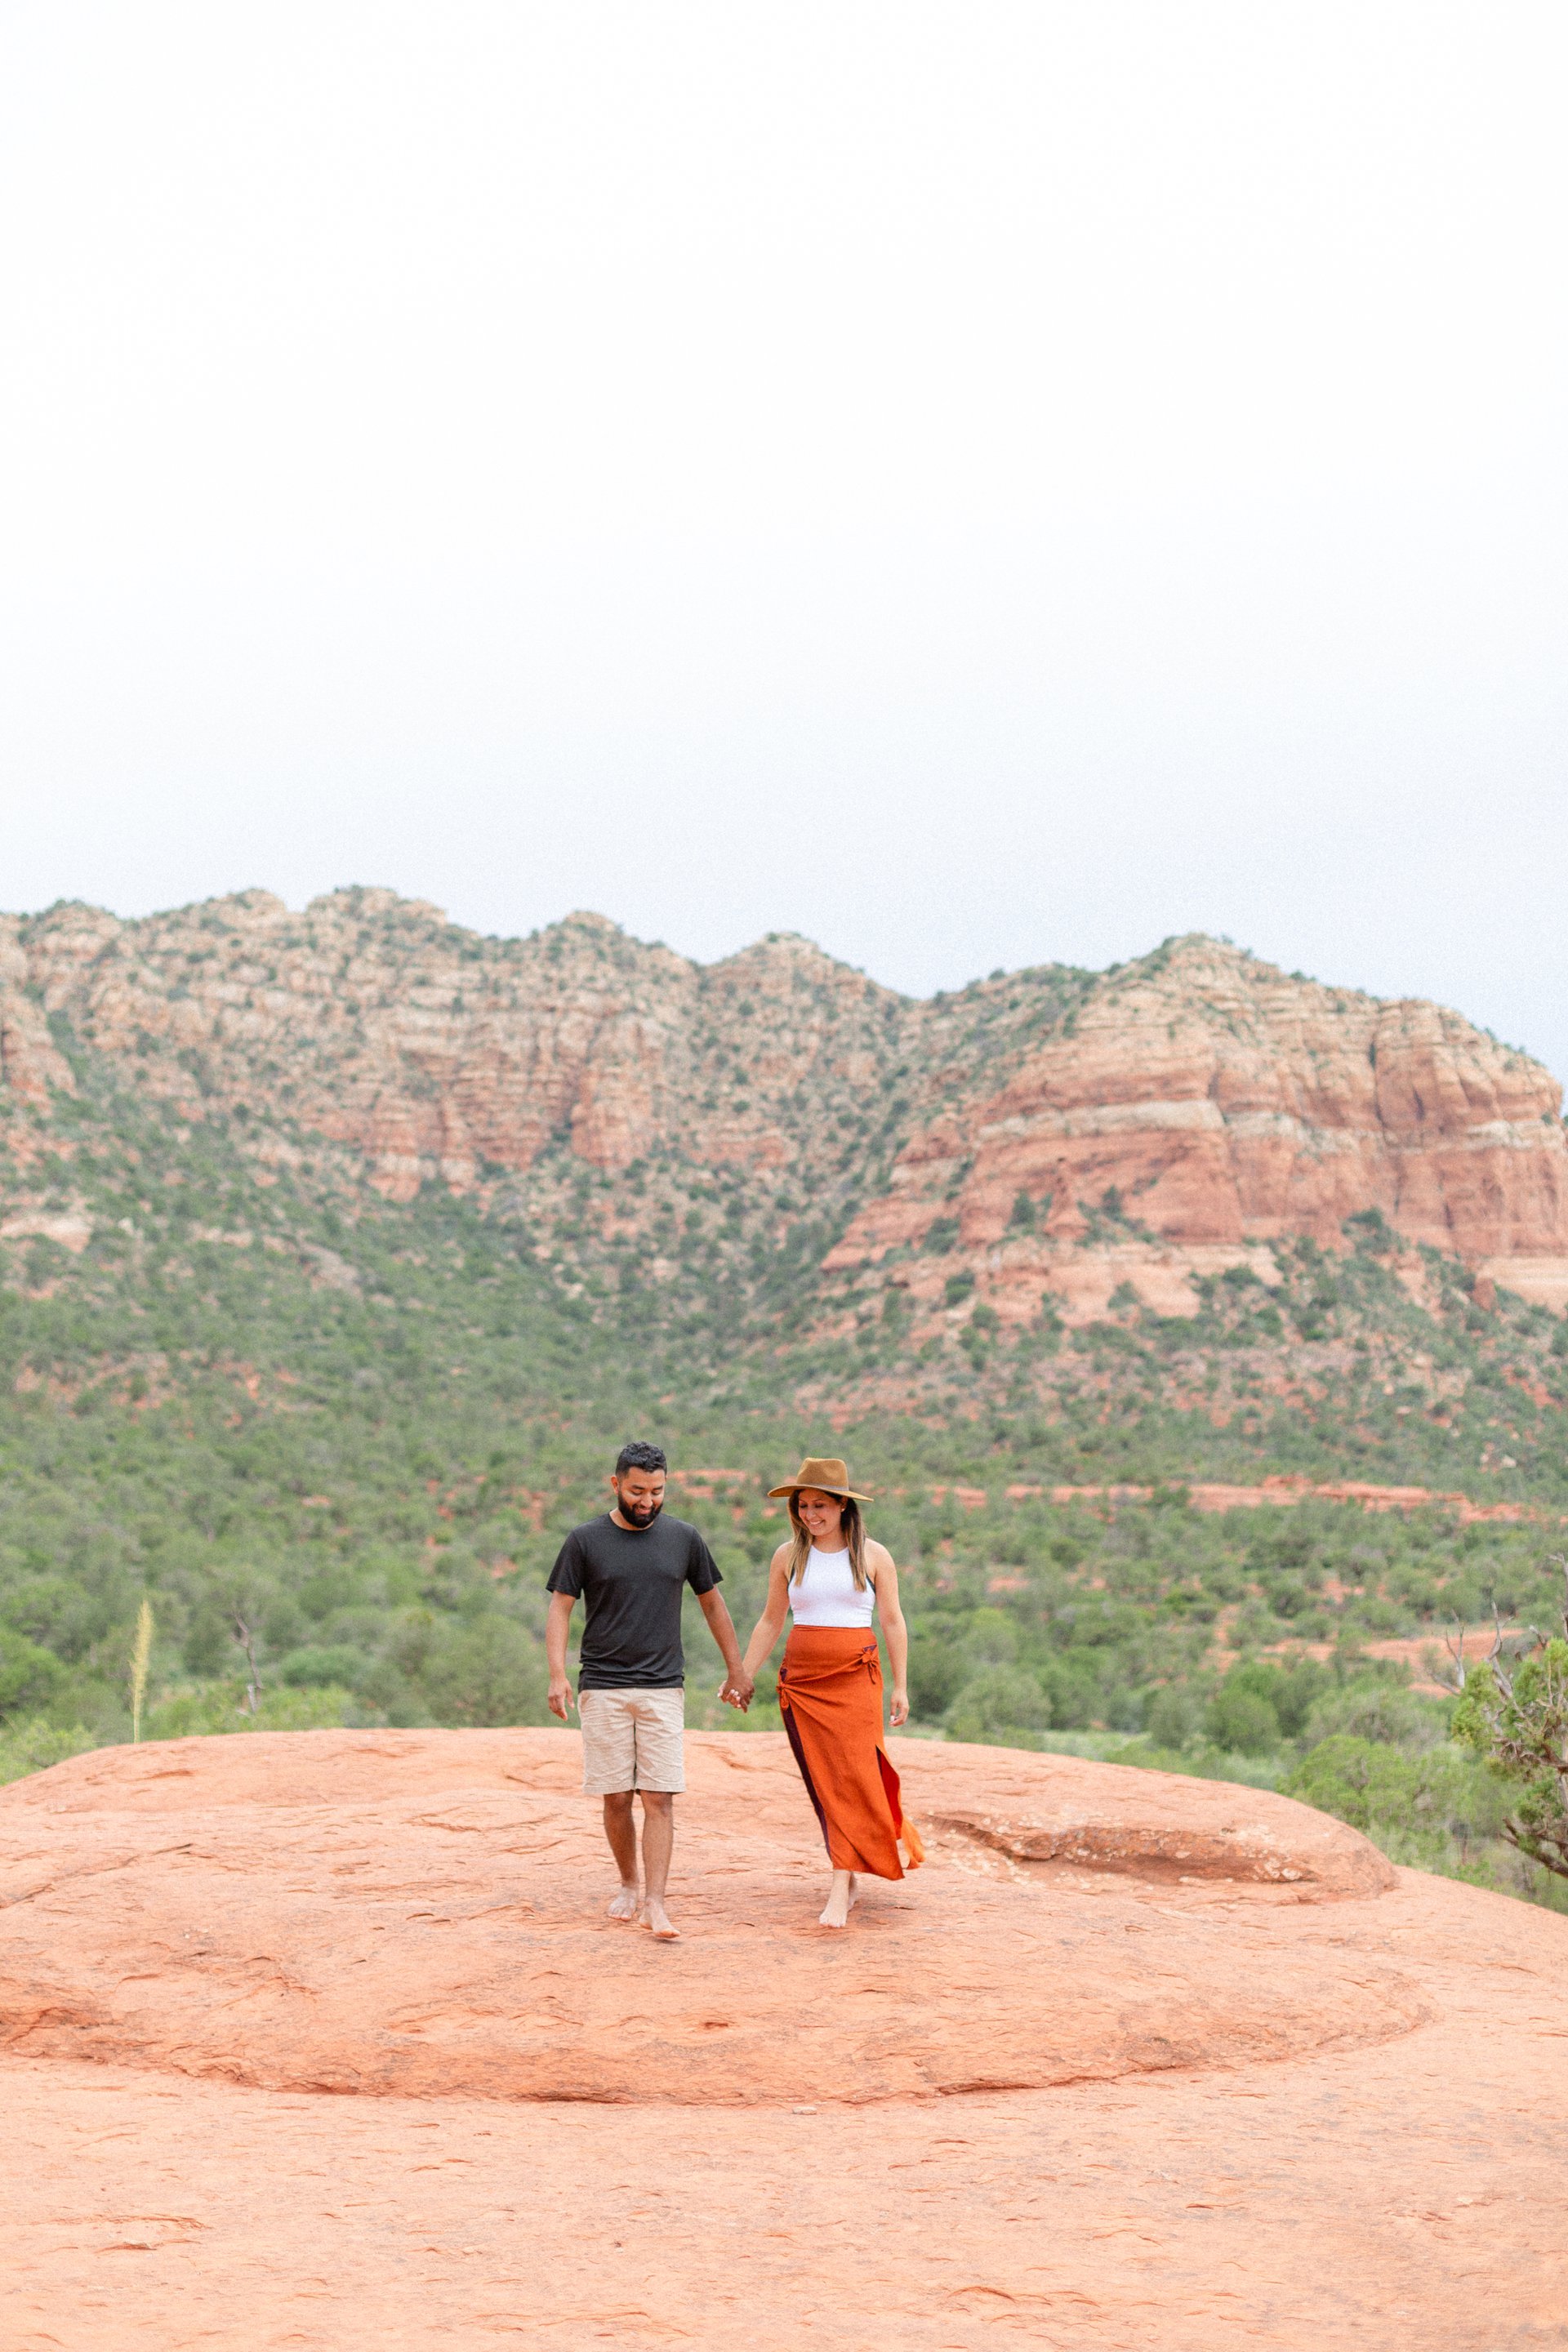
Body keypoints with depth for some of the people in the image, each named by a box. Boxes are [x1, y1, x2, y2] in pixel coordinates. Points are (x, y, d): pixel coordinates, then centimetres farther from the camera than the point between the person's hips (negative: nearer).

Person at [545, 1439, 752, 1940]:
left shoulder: (683, 1538, 5)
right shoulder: (585, 1541, 0)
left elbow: (712, 1602, 16)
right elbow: (560, 1607, 2)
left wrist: (736, 1669, 17)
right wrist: (557, 1674, -10)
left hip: (663, 1688, 1)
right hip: (602, 1688, -1)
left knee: (659, 1797, -7)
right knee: (616, 1798, 3)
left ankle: (654, 1903, -6)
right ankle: (628, 1886, 22)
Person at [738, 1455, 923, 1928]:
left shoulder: (873, 1556, 2)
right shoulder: (788, 1556, 7)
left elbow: (893, 1622, 5)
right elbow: (770, 1621, 13)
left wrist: (900, 1686, 1)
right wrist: (743, 1675, 10)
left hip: (855, 1676, -2)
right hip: (800, 1679, 2)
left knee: (851, 1774, -11)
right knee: (822, 1780, 3)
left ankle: (840, 1889, -13)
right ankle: (848, 1871, 18)